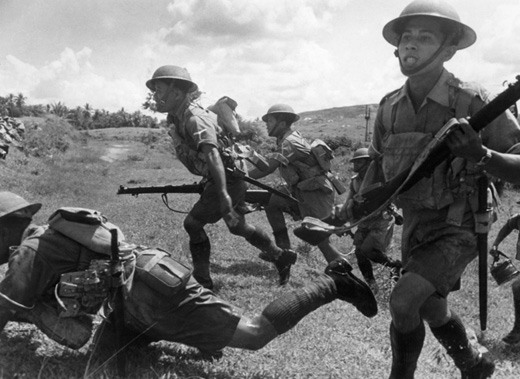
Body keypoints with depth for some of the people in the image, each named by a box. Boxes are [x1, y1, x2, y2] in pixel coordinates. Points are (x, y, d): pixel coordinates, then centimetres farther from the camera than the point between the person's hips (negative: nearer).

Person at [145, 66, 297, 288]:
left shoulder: (194, 119, -22)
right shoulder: (176, 118, 7)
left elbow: (212, 154, -35)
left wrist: (223, 195, -43)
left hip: (228, 178, -10)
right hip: (219, 179, 10)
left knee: (193, 223, -7)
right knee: (237, 226, 18)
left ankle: (201, 280, 5)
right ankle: (280, 257, 31)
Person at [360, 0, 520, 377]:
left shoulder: (471, 101, -20)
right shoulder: (390, 106, -3)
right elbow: (378, 161, 14)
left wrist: (481, 154, -38)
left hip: (459, 226, -6)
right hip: (415, 223, 6)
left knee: (403, 300, -22)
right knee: (430, 308, 22)